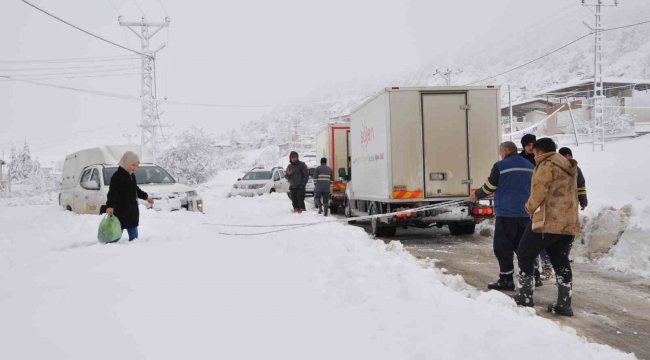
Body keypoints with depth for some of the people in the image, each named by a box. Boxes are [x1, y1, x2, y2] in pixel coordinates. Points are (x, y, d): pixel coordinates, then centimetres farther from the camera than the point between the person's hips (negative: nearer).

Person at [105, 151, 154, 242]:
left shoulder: (132, 176, 12)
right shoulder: (117, 176, -13)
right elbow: (112, 192, -22)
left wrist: (146, 197, 35)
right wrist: (110, 206, -33)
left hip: (132, 211, 8)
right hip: (120, 212, -8)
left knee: (134, 237, 13)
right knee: (116, 236, -7)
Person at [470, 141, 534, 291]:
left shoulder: (500, 166, -7)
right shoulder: (530, 166, 12)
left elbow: (489, 187, -1)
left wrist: (476, 195, 16)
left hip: (507, 213, -6)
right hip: (526, 213, 6)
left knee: (503, 247, 1)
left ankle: (506, 280, 2)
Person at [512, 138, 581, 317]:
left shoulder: (547, 164, -8)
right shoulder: (568, 166, 21)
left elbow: (539, 190, -15)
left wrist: (530, 207, 1)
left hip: (548, 221, -8)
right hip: (568, 222, 9)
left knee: (525, 253, 5)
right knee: (561, 262, 11)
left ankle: (525, 296, 6)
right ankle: (564, 304, 9)